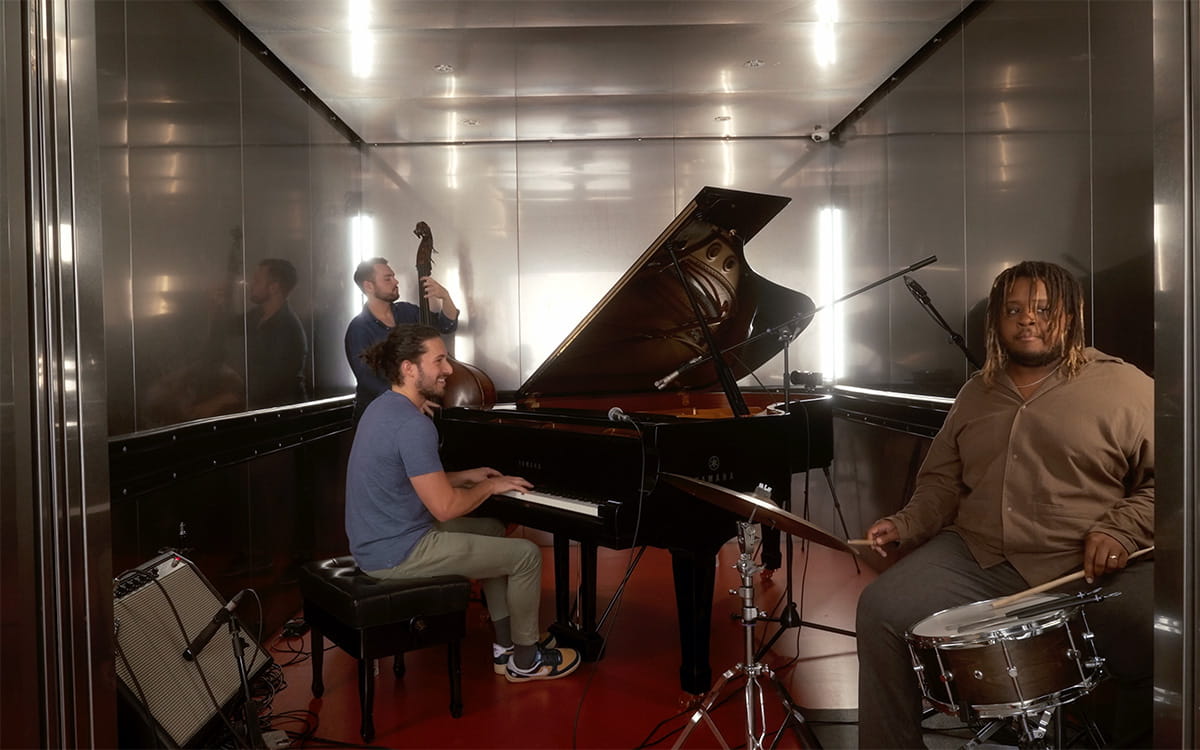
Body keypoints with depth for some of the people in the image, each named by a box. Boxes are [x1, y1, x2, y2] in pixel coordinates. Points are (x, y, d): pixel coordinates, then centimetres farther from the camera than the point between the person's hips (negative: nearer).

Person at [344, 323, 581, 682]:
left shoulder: (384, 407, 7)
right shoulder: (413, 425, -24)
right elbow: (445, 507, -23)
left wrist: (466, 476, 13)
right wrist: (489, 486, -6)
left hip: (375, 541, 10)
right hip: (398, 554, -10)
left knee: (492, 531, 25)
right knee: (527, 555, -2)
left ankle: (506, 644, 29)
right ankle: (525, 661, 17)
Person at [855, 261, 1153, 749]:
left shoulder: (1124, 387, 2)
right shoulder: (977, 393, 17)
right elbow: (942, 482, 20)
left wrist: (1122, 529, -17)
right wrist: (908, 524, 3)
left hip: (1093, 569, -3)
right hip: (975, 560, 4)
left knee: (1157, 649, -29)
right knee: (881, 611, -12)